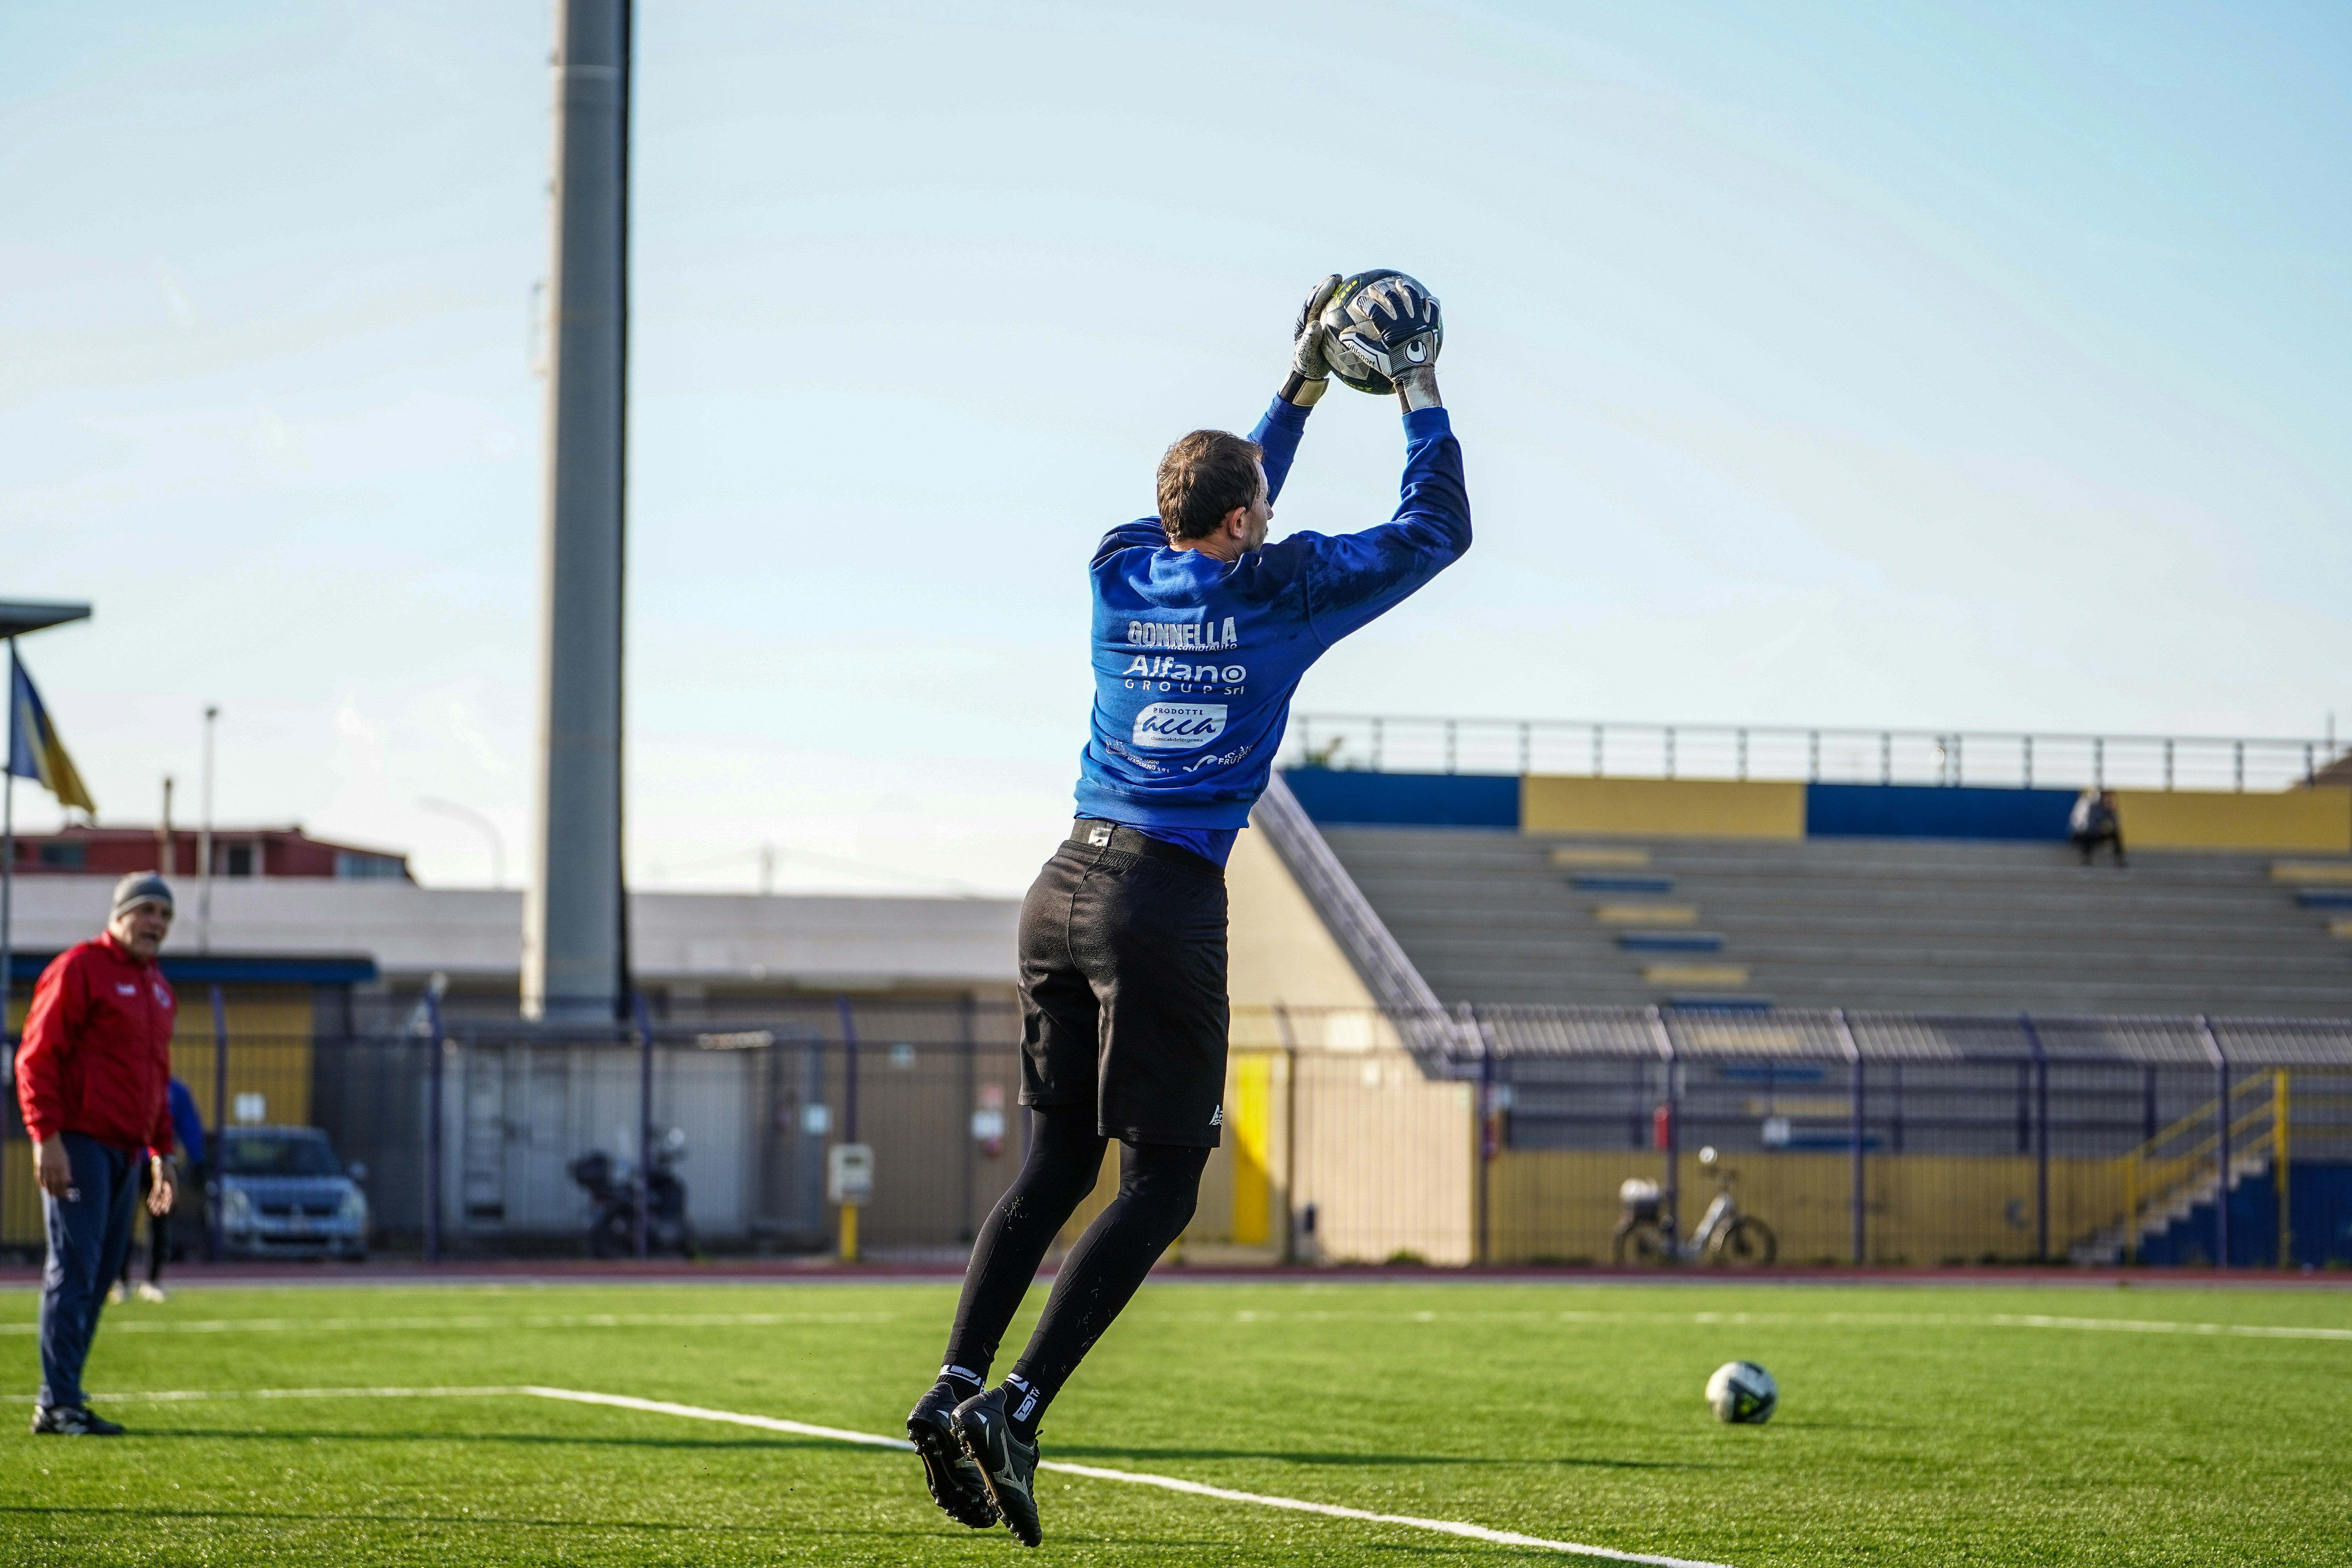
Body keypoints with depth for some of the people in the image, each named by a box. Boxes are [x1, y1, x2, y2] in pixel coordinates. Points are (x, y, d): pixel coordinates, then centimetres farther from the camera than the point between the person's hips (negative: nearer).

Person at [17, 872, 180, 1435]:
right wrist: (46, 1136, -18)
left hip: (126, 1151, 8)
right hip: (78, 1146, -8)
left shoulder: (158, 988, 19)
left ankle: (60, 1402, 11)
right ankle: (59, 1404, -10)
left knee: (99, 1276, 7)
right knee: (74, 1270, -10)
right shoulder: (79, 968, -6)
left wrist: (160, 1151, 23)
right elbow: (37, 1057, -11)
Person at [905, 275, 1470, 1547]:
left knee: (1054, 1164, 13)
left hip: (1064, 892, 6)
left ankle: (957, 1390, 1)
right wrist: (1419, 394, 20)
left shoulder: (1121, 574, 10)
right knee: (1157, 1189, -2)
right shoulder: (1279, 595, -4)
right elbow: (1435, 530, 9)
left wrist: (1302, 388, 36)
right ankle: (1014, 1411, -15)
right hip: (1165, 905, -6)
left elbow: (1230, 540, 33)